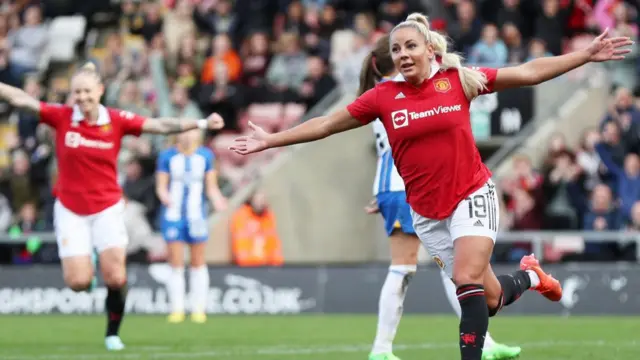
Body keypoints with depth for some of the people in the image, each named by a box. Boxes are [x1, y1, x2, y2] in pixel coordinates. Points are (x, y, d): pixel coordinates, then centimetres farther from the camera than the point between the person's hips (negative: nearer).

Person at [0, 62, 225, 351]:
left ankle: (113, 332, 12)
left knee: (115, 278, -12)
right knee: (78, 282, -8)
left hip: (107, 208, 0)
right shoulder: (61, 117, -7)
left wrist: (201, 123, -19)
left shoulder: (117, 120, -7)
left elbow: (161, 126, -10)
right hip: (71, 210, 0)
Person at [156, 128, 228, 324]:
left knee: (198, 263, 4)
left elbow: (211, 187, 5)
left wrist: (217, 200, -15)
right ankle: (177, 309, 4)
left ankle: (199, 308, 10)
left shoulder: (206, 156, 4)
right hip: (173, 215, -1)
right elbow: (161, 186, -1)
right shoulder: (167, 156, 0)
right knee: (176, 264, -1)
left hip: (197, 217, 1)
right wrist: (164, 196, -23)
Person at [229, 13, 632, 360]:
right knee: (488, 299, 6)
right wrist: (270, 140, 3)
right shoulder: (383, 96, -3)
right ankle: (529, 276, 39)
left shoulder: (458, 80, -6)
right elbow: (327, 124, 4)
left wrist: (586, 54, -5)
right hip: (427, 213, 2)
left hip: (472, 196, -2)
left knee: (467, 280, -22)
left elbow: (529, 72, -2)